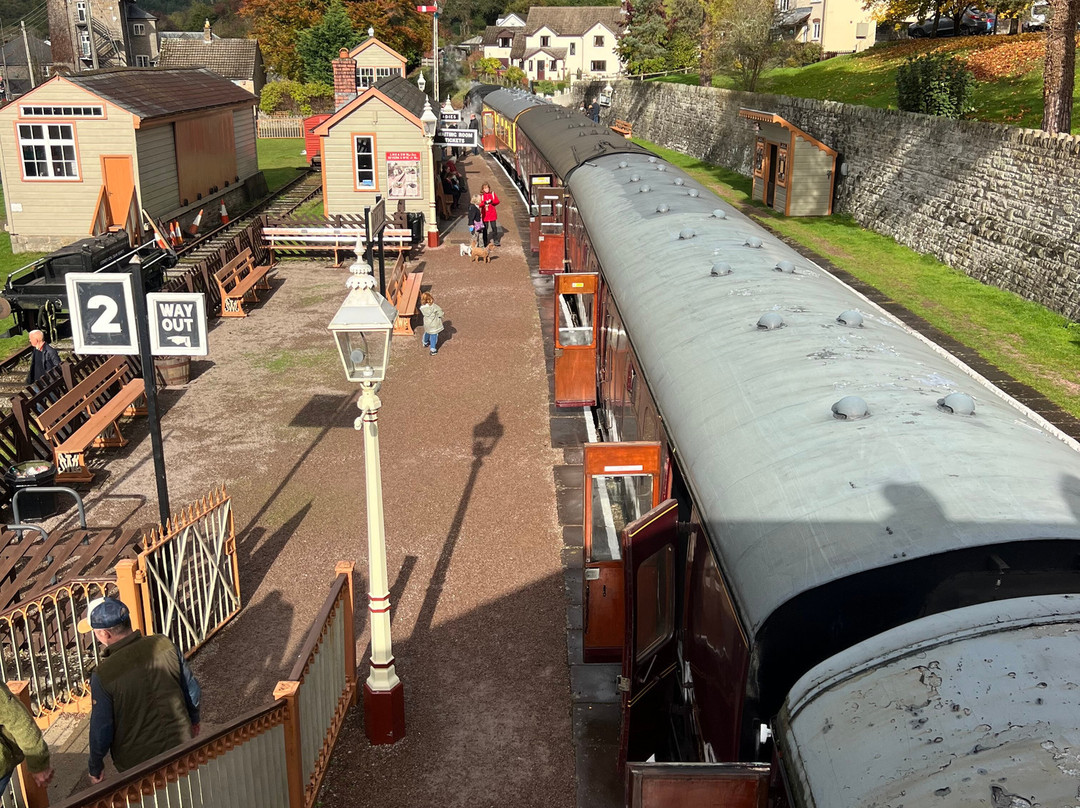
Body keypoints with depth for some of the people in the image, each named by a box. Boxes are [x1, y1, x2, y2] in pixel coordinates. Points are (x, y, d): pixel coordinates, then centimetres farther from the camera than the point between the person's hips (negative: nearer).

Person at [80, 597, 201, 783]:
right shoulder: (164, 644, -15)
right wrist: (193, 720, 18)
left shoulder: (103, 675, -26)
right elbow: (193, 691, -2)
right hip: (180, 744, 3)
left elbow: (101, 729, -15)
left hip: (137, 762, -3)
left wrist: (95, 767, 4)